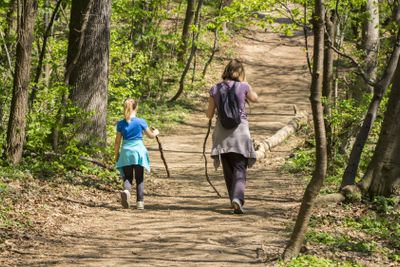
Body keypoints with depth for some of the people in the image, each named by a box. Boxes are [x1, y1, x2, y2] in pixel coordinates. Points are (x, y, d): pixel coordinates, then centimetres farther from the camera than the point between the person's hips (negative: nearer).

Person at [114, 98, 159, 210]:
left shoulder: (121, 124, 1)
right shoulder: (140, 122, -3)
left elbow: (117, 142, 4)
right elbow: (151, 135, 10)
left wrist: (116, 155, 15)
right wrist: (156, 132, 32)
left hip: (126, 152, 1)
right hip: (139, 151, -1)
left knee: (127, 177, 7)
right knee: (139, 179, 9)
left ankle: (126, 190, -25)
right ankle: (140, 202, 4)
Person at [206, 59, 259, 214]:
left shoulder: (215, 89, 0)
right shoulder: (243, 87, -5)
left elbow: (209, 115, 4)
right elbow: (255, 99, 16)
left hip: (221, 133, 2)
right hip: (240, 131, -2)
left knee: (228, 170, 14)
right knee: (240, 168, -3)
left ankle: (235, 201, 18)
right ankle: (237, 198, -24)